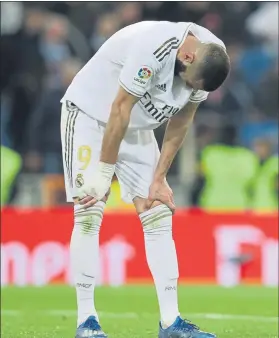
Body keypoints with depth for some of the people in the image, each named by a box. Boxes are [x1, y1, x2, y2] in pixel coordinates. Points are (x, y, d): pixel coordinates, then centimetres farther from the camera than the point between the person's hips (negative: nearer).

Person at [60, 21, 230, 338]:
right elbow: (120, 110, -26)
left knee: (159, 218, -2)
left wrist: (159, 179, 0)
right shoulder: (154, 47, -34)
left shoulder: (208, 59, -11)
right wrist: (103, 174, -20)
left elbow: (179, 125, 0)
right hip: (90, 115, -7)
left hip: (136, 130, 7)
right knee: (89, 215, -12)